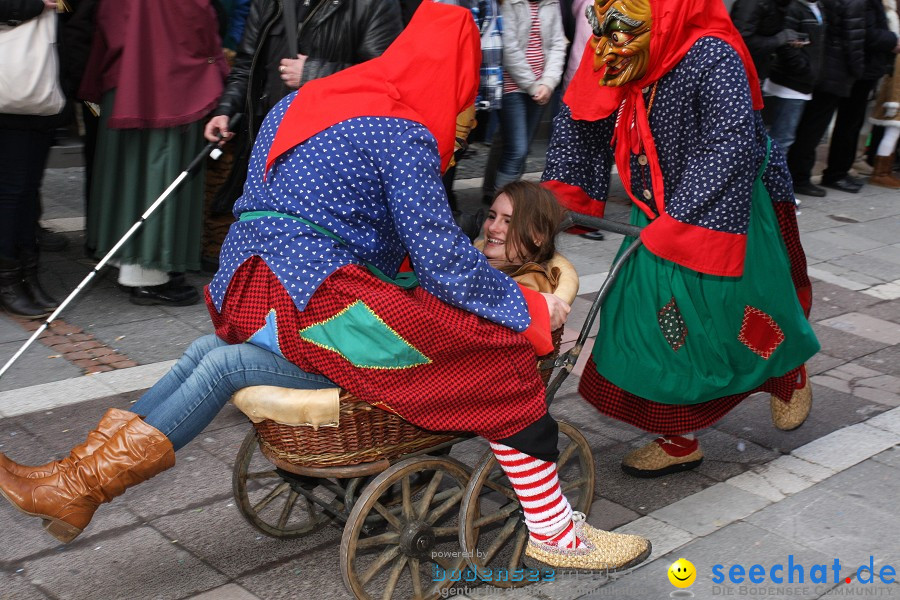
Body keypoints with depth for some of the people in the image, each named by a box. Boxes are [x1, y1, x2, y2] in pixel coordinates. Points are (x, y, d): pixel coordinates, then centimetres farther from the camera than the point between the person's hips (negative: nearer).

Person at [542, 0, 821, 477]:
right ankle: (678, 441, 19)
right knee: (652, 320, 4)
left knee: (745, 308, 11)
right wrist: (557, 197, 1)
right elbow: (577, 124, 4)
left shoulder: (711, 59, -29)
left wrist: (680, 223, -33)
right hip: (657, 219, 6)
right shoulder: (615, 62, -10)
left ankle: (790, 372, 47)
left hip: (721, 214, -6)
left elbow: (732, 147, -34)